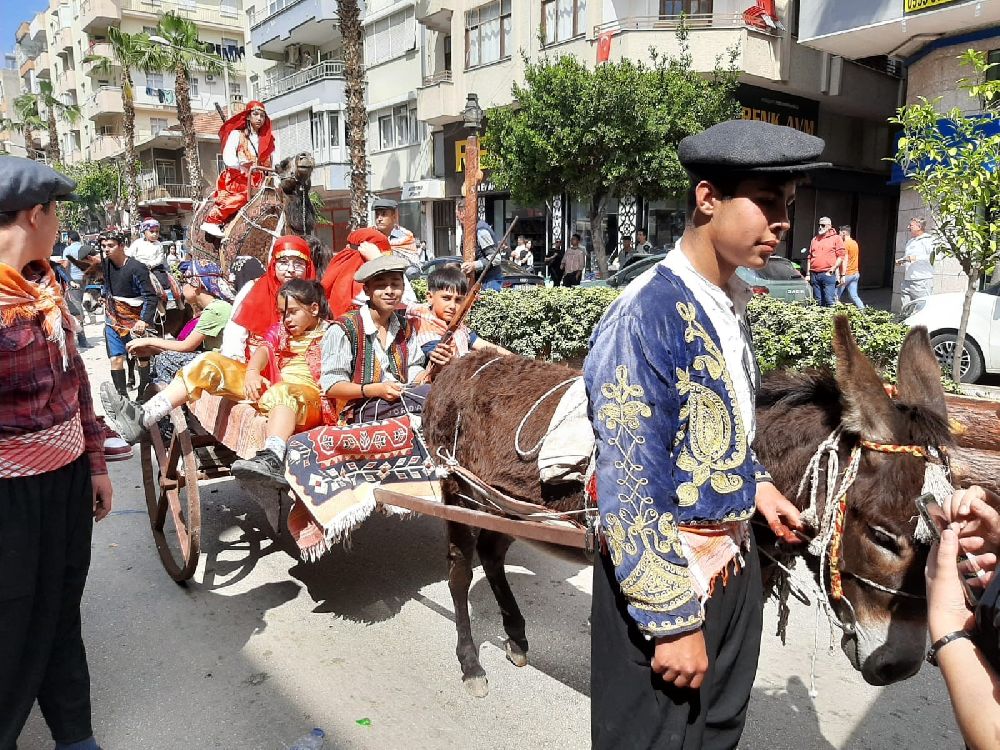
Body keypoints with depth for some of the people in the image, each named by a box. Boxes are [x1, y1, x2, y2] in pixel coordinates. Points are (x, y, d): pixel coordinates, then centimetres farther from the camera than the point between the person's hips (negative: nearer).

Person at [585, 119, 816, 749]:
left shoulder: (731, 307, 4)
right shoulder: (645, 317, -24)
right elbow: (631, 490, -24)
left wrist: (757, 486, 10)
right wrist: (673, 621, -20)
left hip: (735, 559, 8)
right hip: (664, 573, -8)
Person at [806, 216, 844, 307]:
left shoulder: (836, 238, 4)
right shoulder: (814, 239, 18)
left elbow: (841, 256, -1)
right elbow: (809, 257, 18)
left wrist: (832, 270, -11)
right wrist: (808, 274, 12)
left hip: (828, 275, -5)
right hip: (814, 275, 5)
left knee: (829, 301, -11)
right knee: (818, 302, 7)